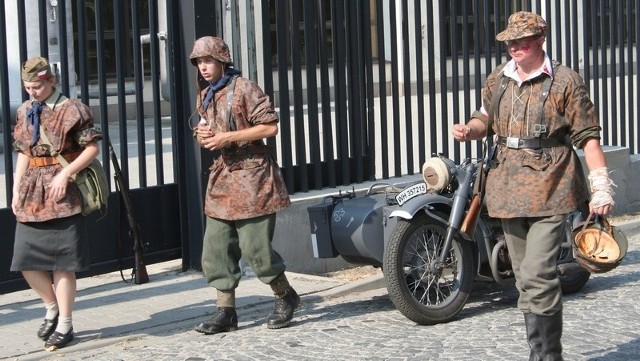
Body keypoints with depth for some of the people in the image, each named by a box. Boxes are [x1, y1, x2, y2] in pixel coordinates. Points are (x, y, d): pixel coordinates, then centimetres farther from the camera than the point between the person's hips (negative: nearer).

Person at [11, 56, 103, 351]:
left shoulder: (72, 109, -6)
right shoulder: (25, 111, 12)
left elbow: (93, 147, -8)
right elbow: (23, 153, 17)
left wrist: (65, 173, -18)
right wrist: (16, 190, 9)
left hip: (62, 191, -6)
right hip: (32, 191, 6)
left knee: (61, 261, -2)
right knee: (25, 260, 4)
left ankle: (64, 325, 10)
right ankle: (52, 308, 27)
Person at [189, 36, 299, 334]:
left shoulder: (244, 89, -9)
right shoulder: (204, 98, 14)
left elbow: (270, 126, -15)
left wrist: (228, 137, -18)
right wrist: (202, 136, 2)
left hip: (251, 177, -8)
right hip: (222, 176, 8)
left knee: (255, 247, -7)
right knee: (216, 248, 2)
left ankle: (286, 298, 14)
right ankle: (226, 311, 9)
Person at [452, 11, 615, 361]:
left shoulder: (564, 81, -4)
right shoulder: (498, 79, 11)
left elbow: (587, 135, -5)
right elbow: (486, 118, 22)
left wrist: (601, 187, -11)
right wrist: (469, 129, -3)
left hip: (549, 188, -6)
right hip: (509, 188, 6)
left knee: (537, 277, -17)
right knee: (525, 277, 13)